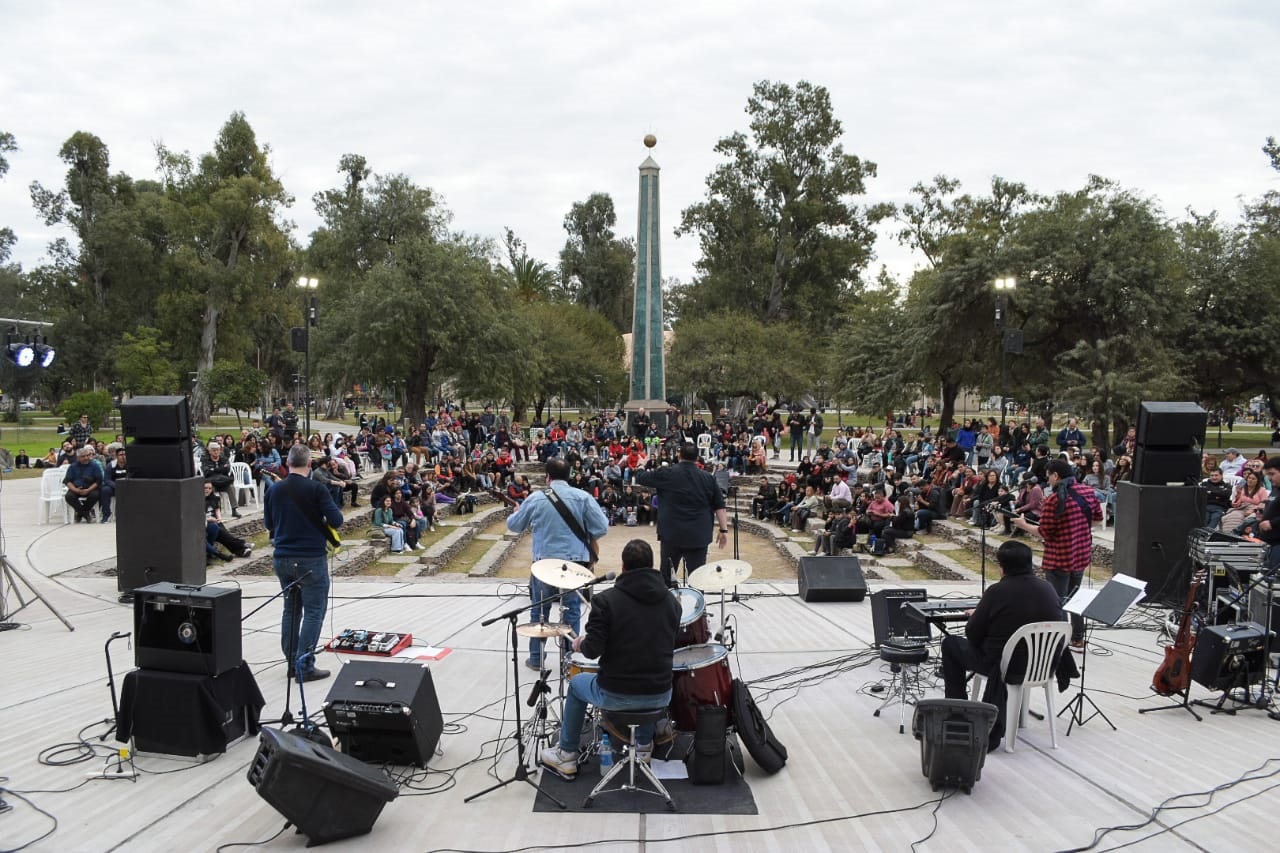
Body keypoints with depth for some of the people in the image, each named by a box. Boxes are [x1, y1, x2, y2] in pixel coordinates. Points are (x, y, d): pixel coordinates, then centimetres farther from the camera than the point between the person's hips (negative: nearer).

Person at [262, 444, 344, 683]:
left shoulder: (273, 490, 4)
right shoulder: (316, 488, -13)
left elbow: (268, 524, 16)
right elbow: (336, 520, -14)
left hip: (282, 559, 6)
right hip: (311, 558, -6)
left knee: (291, 609, 17)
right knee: (314, 612, 0)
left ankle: (292, 662, 20)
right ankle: (305, 666, -4)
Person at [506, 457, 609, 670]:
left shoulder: (535, 499, -4)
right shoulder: (583, 497, -5)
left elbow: (513, 525, 8)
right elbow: (602, 528, -8)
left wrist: (516, 514, 31)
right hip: (575, 563, 0)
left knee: (539, 611, 15)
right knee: (572, 612, 11)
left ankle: (536, 659, 22)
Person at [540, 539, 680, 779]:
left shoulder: (606, 600, -12)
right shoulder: (671, 601, 2)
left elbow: (592, 650, -15)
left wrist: (580, 643, 7)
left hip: (615, 696, -3)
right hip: (660, 698, 4)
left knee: (577, 684, 29)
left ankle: (566, 756, 37)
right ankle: (644, 746, 45)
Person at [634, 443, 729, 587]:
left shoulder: (666, 474, -2)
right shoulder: (708, 478, 4)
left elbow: (639, 478, 7)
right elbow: (720, 506, 0)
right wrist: (724, 530, 2)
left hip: (671, 534, 0)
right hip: (699, 536, 1)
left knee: (666, 577, 13)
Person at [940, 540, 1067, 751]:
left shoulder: (997, 592, -19)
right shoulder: (1049, 589, -3)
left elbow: (973, 635, -12)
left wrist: (974, 617, 11)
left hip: (1003, 665, -5)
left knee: (951, 643, 15)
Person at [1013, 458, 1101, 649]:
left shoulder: (1053, 500, -20)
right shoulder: (1087, 492, 1)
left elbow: (1044, 533, -16)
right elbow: (1098, 516, 16)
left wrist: (1024, 525, -3)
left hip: (1059, 559, -7)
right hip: (1082, 554, 7)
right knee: (1074, 596, 22)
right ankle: (1077, 639, 30)